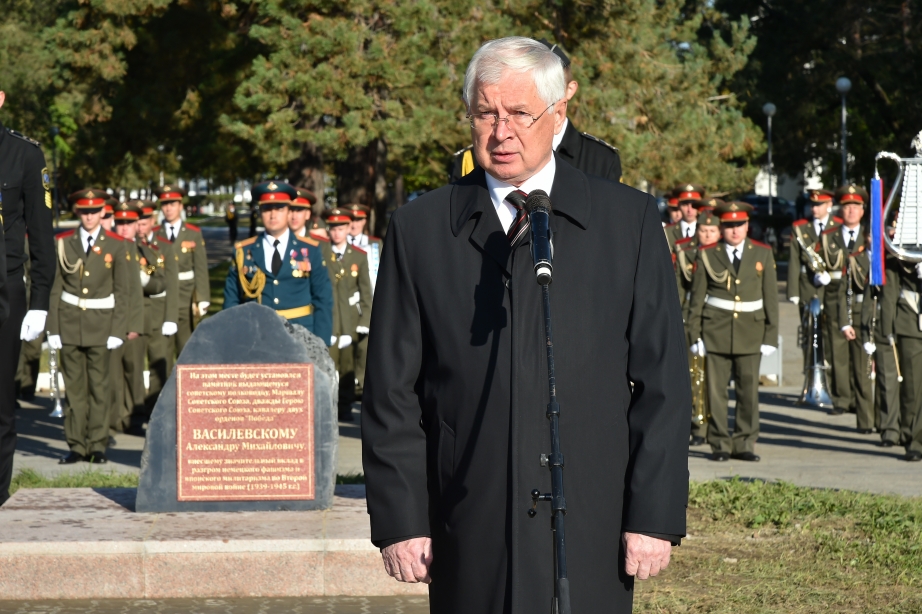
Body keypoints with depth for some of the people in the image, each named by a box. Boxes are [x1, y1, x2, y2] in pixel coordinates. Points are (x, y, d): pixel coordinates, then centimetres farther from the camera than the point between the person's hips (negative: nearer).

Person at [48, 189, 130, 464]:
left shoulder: (116, 246, 3)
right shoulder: (63, 243, 5)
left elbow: (122, 292, 3)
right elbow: (55, 288, 6)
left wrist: (117, 331, -4)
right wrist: (53, 328, 0)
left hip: (100, 323, -1)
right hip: (70, 322, 1)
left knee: (99, 387, -1)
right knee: (74, 387, 3)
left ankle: (98, 445, 5)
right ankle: (77, 445, 7)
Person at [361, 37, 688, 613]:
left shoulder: (629, 220, 6)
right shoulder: (419, 230, 7)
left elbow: (662, 381, 4)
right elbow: (392, 392, 6)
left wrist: (655, 515, -2)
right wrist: (400, 520, 0)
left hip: (589, 534, -1)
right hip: (469, 539, 1)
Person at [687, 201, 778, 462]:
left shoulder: (762, 254, 8)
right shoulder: (707, 255, 5)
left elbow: (771, 297, 8)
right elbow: (697, 298, 6)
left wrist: (771, 335, 2)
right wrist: (695, 335, 1)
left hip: (751, 330, 1)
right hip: (716, 330, -1)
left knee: (749, 389, -1)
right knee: (717, 390, -1)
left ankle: (744, 444, 6)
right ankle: (720, 445, 6)